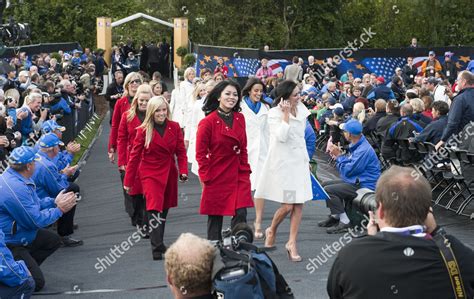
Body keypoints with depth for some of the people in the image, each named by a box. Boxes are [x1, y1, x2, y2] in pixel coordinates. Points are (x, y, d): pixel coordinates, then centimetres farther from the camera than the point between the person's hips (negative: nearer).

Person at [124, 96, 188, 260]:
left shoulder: (175, 127, 1)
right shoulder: (143, 130, -6)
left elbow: (181, 151, 4)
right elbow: (134, 156, -2)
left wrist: (183, 170, -12)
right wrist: (128, 181, -2)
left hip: (169, 173, 4)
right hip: (150, 174, -3)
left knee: (164, 209, 13)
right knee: (154, 209, -16)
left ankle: (158, 241, 32)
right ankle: (157, 248, -16)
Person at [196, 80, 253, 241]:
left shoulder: (240, 118, 6)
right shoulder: (208, 122, -10)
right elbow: (200, 153, -7)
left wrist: (245, 170, 8)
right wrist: (205, 177, -10)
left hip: (239, 176, 4)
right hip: (217, 176, -4)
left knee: (241, 214, -4)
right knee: (215, 217, 6)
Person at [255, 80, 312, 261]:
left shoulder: (301, 110, 9)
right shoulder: (274, 113, -10)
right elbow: (282, 136, -23)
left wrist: (306, 159, 21)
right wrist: (286, 114, -18)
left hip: (299, 162, 6)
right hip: (282, 162, -6)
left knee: (299, 205, 1)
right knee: (287, 206, -8)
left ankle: (292, 243, 10)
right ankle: (271, 231, 21)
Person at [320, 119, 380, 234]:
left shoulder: (364, 150, -23)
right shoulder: (356, 146, 11)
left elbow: (348, 171, -22)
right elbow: (349, 164, 16)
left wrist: (339, 156, -8)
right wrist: (339, 155, 4)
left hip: (365, 186, -11)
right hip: (356, 181, 11)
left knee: (328, 190, -20)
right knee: (325, 184, 15)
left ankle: (344, 222, -16)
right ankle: (335, 216, 22)